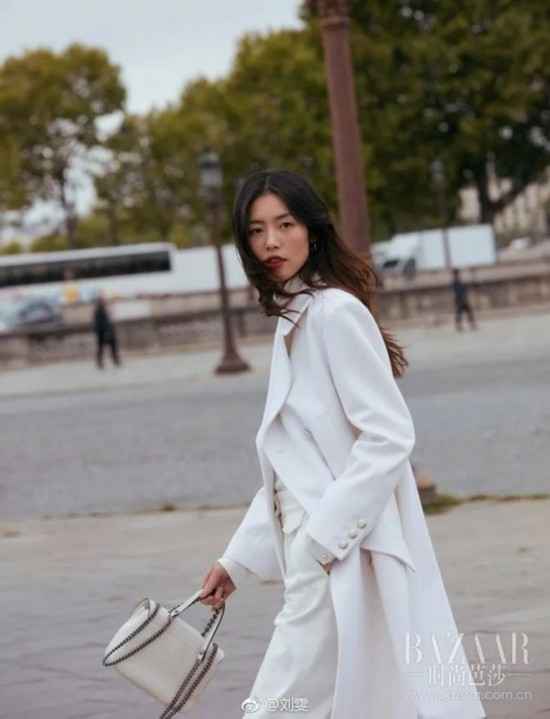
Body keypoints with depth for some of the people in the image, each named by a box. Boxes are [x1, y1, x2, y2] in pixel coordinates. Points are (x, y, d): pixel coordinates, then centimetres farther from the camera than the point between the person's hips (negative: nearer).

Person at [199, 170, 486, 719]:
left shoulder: (336, 312, -11)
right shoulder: (293, 322, 16)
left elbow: (388, 438, -17)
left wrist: (320, 539, -19)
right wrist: (237, 561, 17)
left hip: (341, 563, -9)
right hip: (316, 559, 9)